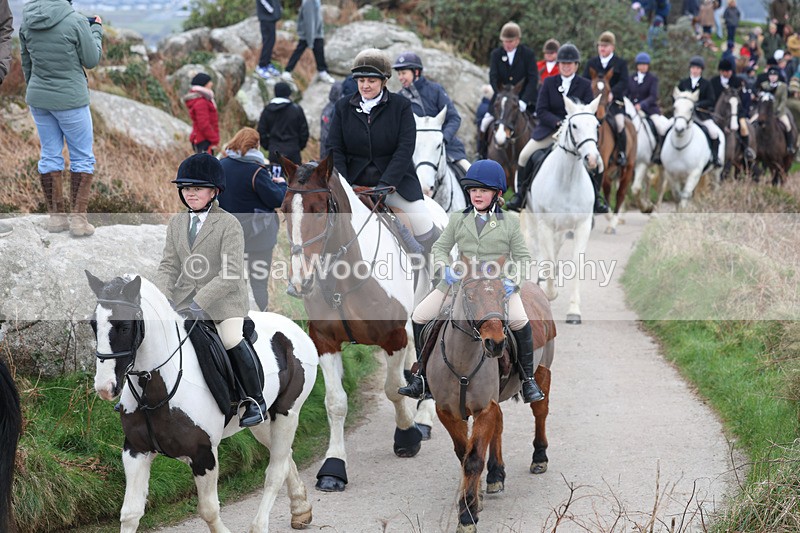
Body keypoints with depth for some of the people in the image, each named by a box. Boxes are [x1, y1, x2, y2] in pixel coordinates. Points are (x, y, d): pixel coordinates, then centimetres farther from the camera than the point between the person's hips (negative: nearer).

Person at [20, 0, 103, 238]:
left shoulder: (27, 22, -1)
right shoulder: (76, 21, -18)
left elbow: (26, 63, 10)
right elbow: (91, 60, -6)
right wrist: (96, 29, 8)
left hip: (38, 99, 5)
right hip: (70, 100, -5)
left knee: (50, 155, 13)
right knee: (83, 157, 6)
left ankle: (56, 216, 17)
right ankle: (78, 218, 3)